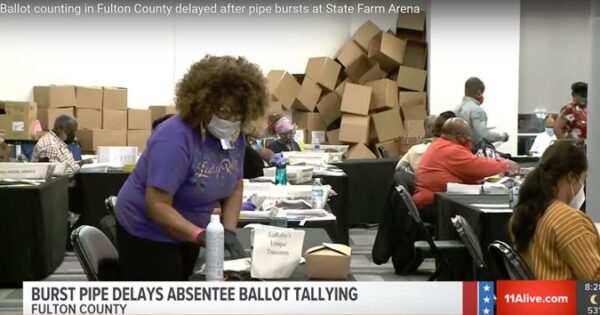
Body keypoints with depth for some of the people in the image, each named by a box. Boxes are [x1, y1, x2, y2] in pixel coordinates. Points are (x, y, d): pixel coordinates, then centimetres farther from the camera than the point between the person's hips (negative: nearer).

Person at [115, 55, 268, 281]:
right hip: (148, 233, -7)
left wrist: (229, 232, -12)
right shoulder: (175, 139, -29)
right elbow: (157, 206, -31)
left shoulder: (234, 136, -7)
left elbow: (234, 188, 3)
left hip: (185, 232, 8)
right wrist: (201, 236, -39)